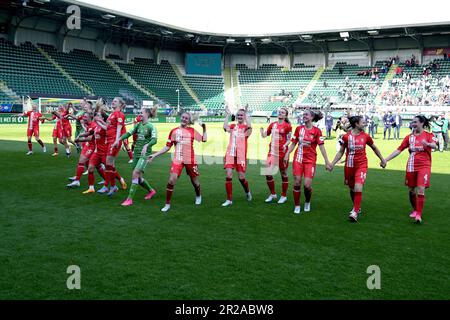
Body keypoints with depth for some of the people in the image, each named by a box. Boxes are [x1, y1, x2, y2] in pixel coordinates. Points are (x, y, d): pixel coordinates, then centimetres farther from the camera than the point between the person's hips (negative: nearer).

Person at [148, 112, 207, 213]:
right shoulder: (174, 131, 5)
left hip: (190, 160, 0)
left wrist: (204, 129, 2)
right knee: (171, 180, -13)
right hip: (177, 160, 0)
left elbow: (204, 139, 7)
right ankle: (167, 204, -1)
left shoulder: (192, 131, 5)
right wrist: (154, 155, 3)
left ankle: (198, 196, 44)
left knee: (194, 181, 12)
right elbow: (167, 147, 7)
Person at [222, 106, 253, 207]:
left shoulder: (246, 127, 6)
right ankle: (229, 199, 2)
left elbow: (249, 126, -19)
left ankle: (247, 192, 33)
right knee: (228, 175, -7)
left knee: (241, 177, 1)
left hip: (241, 154, -2)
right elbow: (225, 127, -7)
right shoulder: (233, 126, 14)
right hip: (230, 153, 3)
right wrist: (227, 115, -2)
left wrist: (246, 114, -12)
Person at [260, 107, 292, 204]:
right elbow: (264, 135, 17)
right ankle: (273, 194, 19)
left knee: (283, 174, 5)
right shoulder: (272, 124, 11)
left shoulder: (287, 126, -4)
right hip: (272, 151, 5)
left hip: (282, 152, -5)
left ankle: (283, 196, 19)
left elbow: (288, 140, -4)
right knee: (268, 173, 1)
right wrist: (261, 129, -1)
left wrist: (285, 145, -23)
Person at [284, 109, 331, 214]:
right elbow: (293, 143, 11)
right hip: (298, 159, 2)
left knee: (307, 185, -8)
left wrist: (326, 161, -8)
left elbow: (321, 146, -5)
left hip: (310, 160, -2)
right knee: (297, 183, -2)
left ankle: (307, 202, 22)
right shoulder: (299, 128, 6)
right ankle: (297, 206, 14)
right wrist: (287, 154, 1)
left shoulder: (317, 131, -3)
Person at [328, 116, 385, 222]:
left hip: (361, 165, -1)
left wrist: (382, 159, 22)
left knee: (358, 188, -17)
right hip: (349, 165, 1)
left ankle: (355, 212, -11)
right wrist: (332, 164, -3)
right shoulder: (346, 137, -4)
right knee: (352, 189, 14)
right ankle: (357, 208, 37)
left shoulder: (365, 136, 0)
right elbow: (341, 152, 4)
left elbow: (374, 148, 16)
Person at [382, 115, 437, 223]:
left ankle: (418, 214, -9)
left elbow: (434, 145, -19)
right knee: (411, 190, 9)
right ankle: (415, 210, 30)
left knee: (421, 189, -14)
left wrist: (428, 144, -43)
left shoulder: (429, 135, 0)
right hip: (411, 166, 4)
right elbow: (399, 150, 8)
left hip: (424, 166, -3)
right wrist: (386, 160, 2)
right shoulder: (409, 137, 9)